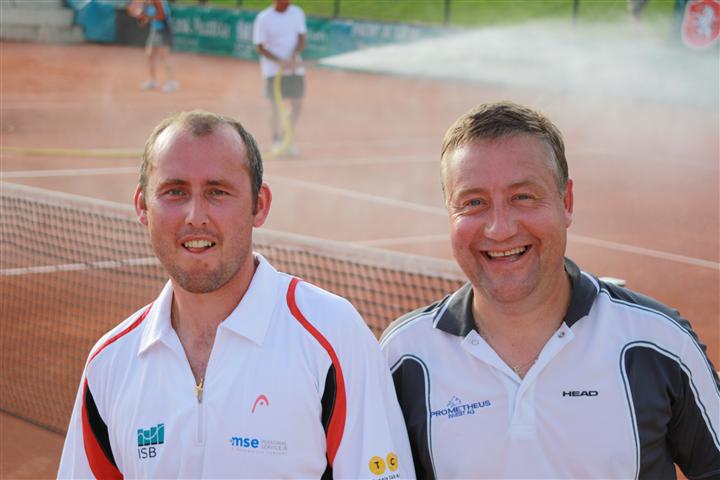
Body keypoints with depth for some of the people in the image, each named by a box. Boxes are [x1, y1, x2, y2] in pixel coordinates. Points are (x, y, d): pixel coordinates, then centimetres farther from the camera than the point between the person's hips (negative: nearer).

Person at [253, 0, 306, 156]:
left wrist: (294, 57, -18)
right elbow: (259, 47, -8)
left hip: (295, 68, 4)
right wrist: (281, 62, -19)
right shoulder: (263, 19, -9)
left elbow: (301, 39, 2)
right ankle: (277, 142, 8)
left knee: (297, 105, 4)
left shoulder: (297, 13, 3)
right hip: (273, 69, -4)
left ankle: (288, 141, 22)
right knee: (277, 106, -7)